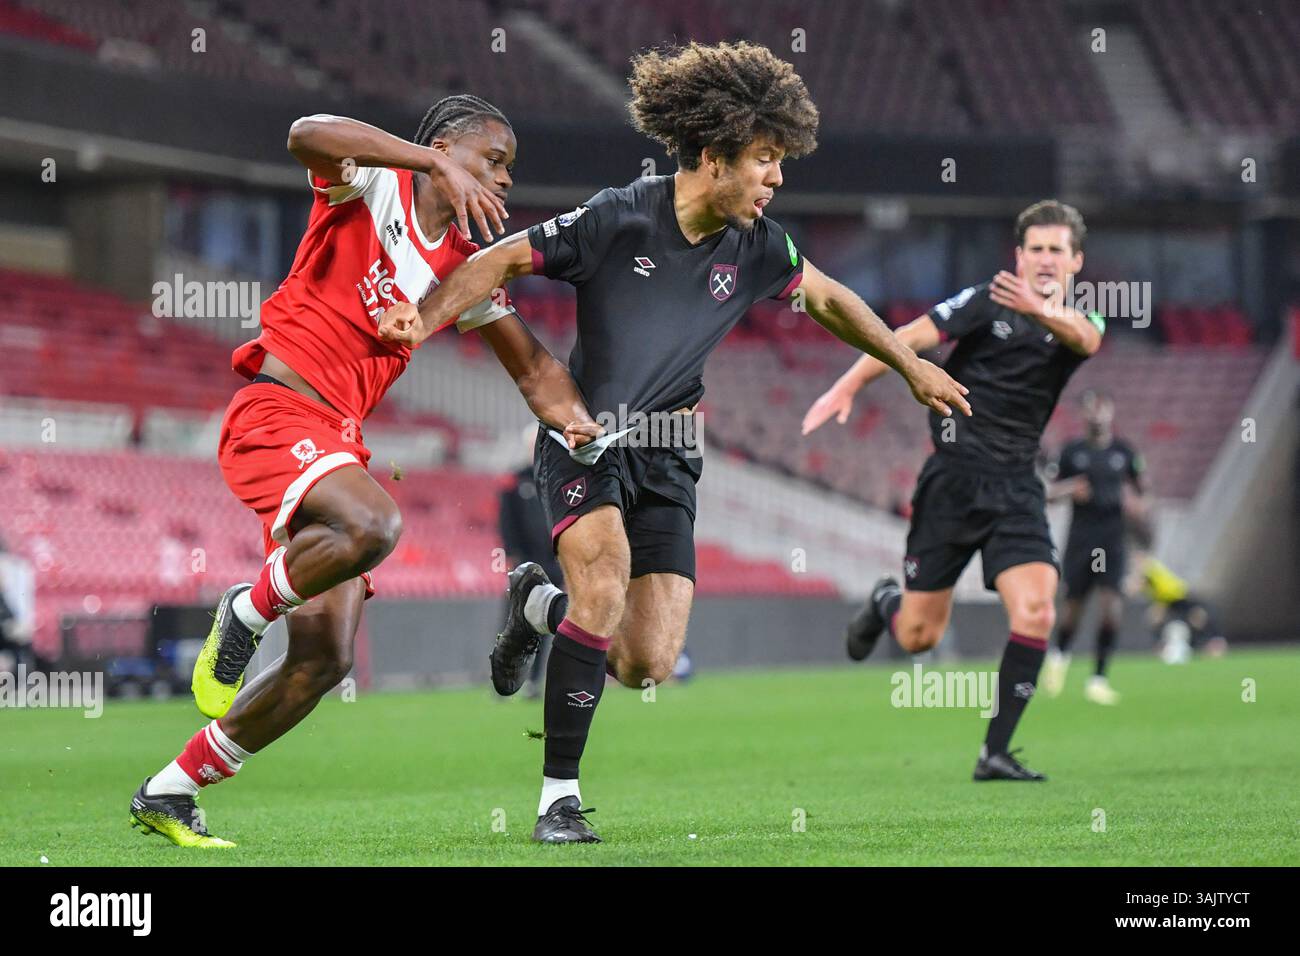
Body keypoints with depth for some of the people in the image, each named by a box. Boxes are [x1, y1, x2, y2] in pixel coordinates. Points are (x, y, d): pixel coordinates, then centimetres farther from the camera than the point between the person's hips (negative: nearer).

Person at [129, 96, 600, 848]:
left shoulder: (465, 266, 16)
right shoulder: (375, 185, -3)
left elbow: (530, 363, 17)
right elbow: (308, 134, -25)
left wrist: (575, 419, -5)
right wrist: (438, 164, -31)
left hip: (338, 442, 8)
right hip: (275, 413, -8)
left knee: (325, 659, 0)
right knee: (374, 524, -37)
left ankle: (170, 794, 13)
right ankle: (246, 613, -9)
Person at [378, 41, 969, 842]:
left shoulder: (757, 247, -2)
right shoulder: (618, 218, -16)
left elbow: (828, 299, 17)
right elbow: (504, 261, -11)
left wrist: (912, 366, 24)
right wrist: (426, 320, -26)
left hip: (667, 457, 4)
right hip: (584, 438, -4)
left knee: (647, 666, -5)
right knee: (605, 581, -30)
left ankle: (542, 608, 30)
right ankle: (559, 796, -18)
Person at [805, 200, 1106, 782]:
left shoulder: (1080, 324, 2)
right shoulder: (987, 302, -3)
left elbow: (1085, 337, -23)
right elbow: (908, 338, -1)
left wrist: (1040, 309, -45)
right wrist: (846, 387, -11)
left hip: (1014, 488, 2)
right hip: (952, 477, -2)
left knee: (1035, 612, -19)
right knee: (917, 637, 3)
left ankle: (996, 754, -9)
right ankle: (886, 602, 41)